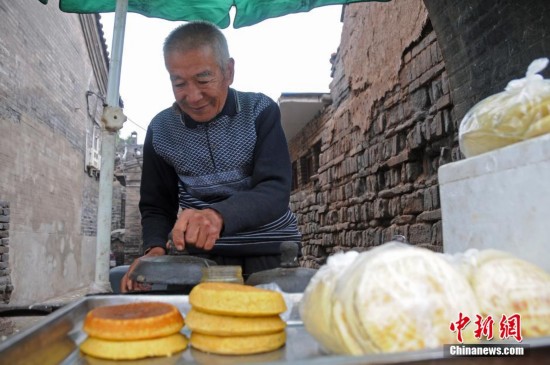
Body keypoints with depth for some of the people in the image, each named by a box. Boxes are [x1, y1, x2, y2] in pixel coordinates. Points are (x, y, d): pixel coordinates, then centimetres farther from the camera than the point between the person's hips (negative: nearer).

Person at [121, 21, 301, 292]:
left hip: (270, 253, -2)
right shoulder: (161, 129, 2)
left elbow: (275, 191, -17)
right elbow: (156, 206, 9)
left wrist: (219, 215, -35)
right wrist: (154, 249, -12)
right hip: (202, 259, 3)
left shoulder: (260, 111, -5)